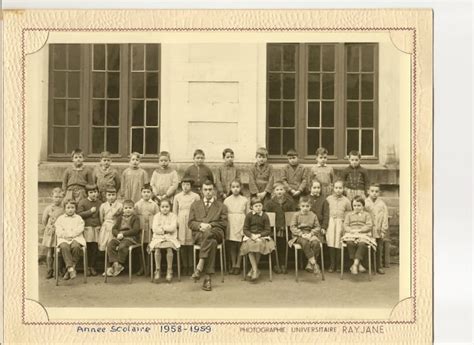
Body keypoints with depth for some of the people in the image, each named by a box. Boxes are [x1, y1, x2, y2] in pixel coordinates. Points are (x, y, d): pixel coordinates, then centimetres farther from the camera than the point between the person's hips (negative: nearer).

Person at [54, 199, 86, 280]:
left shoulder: (78, 218, 17)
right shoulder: (60, 218, 20)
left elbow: (80, 229, 2)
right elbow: (58, 231, 8)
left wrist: (70, 234, -9)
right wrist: (64, 235, -10)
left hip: (76, 238, 0)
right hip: (63, 239, 0)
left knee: (76, 246, -35)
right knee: (64, 247, -35)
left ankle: (72, 266, -25)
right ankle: (70, 268, -38)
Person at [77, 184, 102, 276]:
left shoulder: (100, 203, 11)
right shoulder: (82, 202, 1)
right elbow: (79, 214, -7)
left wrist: (101, 225, 6)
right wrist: (90, 211, -11)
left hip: (97, 227, 3)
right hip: (87, 228, -3)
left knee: (95, 248, 3)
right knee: (88, 248, -2)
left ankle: (93, 267, 11)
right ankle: (87, 267, 9)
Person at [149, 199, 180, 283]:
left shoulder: (173, 216, 7)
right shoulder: (157, 216, 11)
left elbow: (172, 228, -8)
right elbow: (154, 229, -2)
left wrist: (162, 227, -3)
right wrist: (166, 230, -7)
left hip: (170, 237, -1)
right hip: (158, 237, 1)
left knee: (169, 248, -31)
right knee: (157, 248, -29)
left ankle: (169, 270, -20)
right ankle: (157, 270, -19)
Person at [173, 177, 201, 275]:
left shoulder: (195, 196, 3)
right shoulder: (177, 197, 8)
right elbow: (174, 211, 13)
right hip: (181, 223, 2)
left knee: (191, 245, -3)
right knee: (182, 245, 1)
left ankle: (191, 266, 5)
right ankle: (185, 266, 9)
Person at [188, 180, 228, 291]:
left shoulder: (221, 206, 22)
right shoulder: (195, 205, 26)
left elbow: (224, 223, 9)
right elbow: (190, 223, 15)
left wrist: (210, 225, -7)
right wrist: (200, 225, -7)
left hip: (215, 233, 0)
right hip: (198, 234, 0)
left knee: (208, 233, -40)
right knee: (212, 242, -37)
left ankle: (199, 267, -44)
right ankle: (207, 277, -42)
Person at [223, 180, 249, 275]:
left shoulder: (244, 200, 4)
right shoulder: (227, 200, 5)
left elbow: (248, 214, 7)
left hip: (241, 225, -1)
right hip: (230, 225, 1)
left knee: (240, 246, -1)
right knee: (232, 246, 5)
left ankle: (238, 265, 8)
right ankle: (233, 265, 14)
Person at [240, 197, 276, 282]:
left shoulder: (265, 216, 3)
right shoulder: (249, 215, 4)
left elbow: (268, 230, 2)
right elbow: (245, 229, 4)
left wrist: (259, 235, -14)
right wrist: (251, 235, -15)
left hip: (262, 236, -1)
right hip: (250, 236, 1)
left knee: (259, 244, -33)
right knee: (249, 245, -32)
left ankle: (253, 269, -15)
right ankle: (255, 270, -28)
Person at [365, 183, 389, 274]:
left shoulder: (382, 204, 3)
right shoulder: (365, 203, 1)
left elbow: (385, 218, 2)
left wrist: (383, 231, -3)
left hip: (379, 231, 1)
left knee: (379, 249, 7)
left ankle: (379, 266, 17)